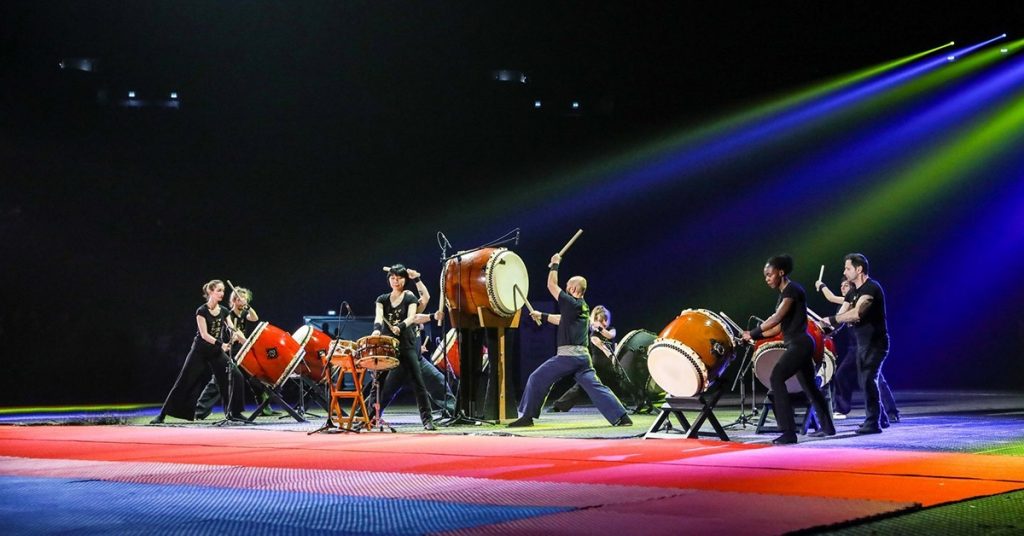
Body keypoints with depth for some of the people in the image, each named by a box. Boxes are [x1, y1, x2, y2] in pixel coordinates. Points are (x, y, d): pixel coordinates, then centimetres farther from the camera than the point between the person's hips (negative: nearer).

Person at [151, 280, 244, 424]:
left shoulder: (224, 311, 4)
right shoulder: (202, 311, -11)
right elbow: (204, 335, -19)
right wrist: (221, 344, -31)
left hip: (217, 352, 4)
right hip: (200, 351, -4)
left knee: (236, 376, -10)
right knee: (184, 383, -3)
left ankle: (233, 412, 3)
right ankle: (162, 415, 5)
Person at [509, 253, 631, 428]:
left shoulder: (571, 303, -7)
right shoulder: (584, 307, 18)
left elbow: (551, 285, 1)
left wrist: (554, 265, 13)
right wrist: (542, 316, 37)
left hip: (567, 355, -7)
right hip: (583, 356, 7)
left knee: (536, 379, 5)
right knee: (595, 386, 1)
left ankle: (526, 416, 7)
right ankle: (621, 417, -12)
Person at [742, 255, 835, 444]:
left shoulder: (792, 289, -12)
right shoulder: (784, 292, 15)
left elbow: (776, 318, -21)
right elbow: (781, 325, 15)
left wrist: (754, 332, -17)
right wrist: (756, 336, 6)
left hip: (799, 344, -10)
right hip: (800, 344, 10)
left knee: (776, 379, -17)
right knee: (809, 385, 19)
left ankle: (789, 432, -18)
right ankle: (827, 427, 32)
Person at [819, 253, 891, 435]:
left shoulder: (872, 288, -17)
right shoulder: (853, 292, 12)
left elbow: (856, 314, -29)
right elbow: (841, 315, 9)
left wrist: (831, 319, -22)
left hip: (875, 343, -9)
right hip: (862, 343, 9)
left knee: (868, 380, -14)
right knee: (864, 381, 13)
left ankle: (873, 423, -10)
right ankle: (878, 418, 24)